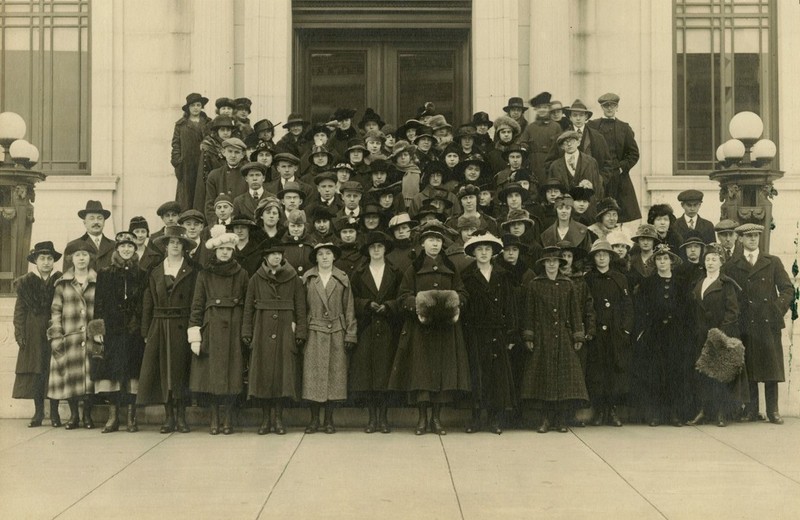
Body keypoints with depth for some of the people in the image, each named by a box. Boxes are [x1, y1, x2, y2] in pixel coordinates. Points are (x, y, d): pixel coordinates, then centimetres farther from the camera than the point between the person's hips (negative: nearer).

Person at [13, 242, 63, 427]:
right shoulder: (25, 283, 6)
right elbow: (19, 311, 5)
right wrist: (20, 334, -4)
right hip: (33, 336, 1)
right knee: (35, 373, 1)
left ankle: (54, 413, 7)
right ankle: (38, 412, 10)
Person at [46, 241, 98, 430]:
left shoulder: (98, 283, 8)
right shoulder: (62, 283, 8)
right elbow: (55, 311, 6)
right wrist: (56, 336, -3)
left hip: (91, 338, 0)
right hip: (69, 338, 0)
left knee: (90, 376, -2)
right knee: (70, 376, -1)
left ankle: (87, 415, 11)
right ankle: (73, 415, 12)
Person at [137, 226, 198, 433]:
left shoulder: (192, 270, 4)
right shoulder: (156, 272, 11)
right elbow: (148, 303, 10)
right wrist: (146, 332, 3)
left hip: (182, 327, -2)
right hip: (159, 327, 2)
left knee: (181, 369, -2)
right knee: (163, 370, 1)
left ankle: (181, 416, 5)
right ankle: (169, 417, 7)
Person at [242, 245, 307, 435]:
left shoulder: (293, 280, 6)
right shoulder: (256, 280, 7)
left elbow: (300, 309, 4)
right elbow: (248, 308, 7)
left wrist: (300, 333, -2)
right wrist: (247, 333, 2)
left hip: (285, 333, 0)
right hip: (262, 332, 0)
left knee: (283, 373, -3)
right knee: (263, 374, -1)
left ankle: (279, 418, 7)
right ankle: (265, 418, 7)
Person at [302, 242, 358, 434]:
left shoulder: (343, 279, 5)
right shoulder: (307, 279, 4)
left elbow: (349, 308, 5)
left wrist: (351, 334, 0)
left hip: (336, 333, 0)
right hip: (314, 333, 0)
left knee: (334, 374, 2)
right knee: (313, 375, -1)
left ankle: (329, 419, 10)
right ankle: (314, 419, 8)